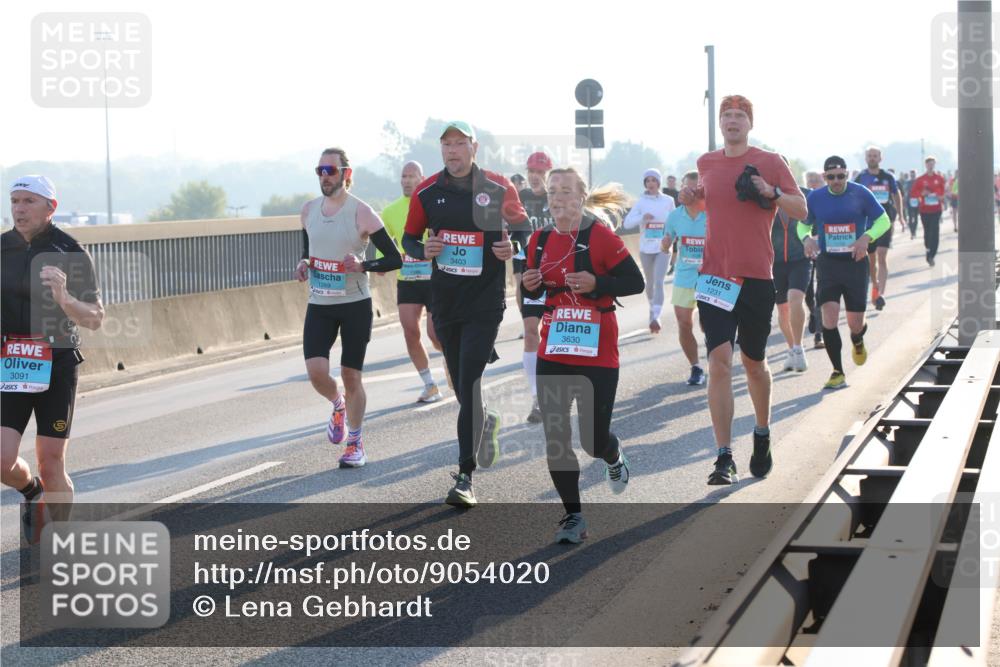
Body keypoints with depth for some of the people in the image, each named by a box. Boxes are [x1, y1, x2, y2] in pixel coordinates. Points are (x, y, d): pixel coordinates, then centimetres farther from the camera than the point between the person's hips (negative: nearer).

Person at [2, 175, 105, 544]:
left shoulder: (70, 252, -6)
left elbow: (95, 320, -6)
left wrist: (64, 298, -24)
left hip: (57, 367, -3)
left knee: (51, 465, 0)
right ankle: (32, 491, 25)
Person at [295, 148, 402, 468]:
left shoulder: (361, 213, -10)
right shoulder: (309, 210, 6)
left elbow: (394, 259, -8)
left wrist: (362, 265, -24)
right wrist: (303, 265, 0)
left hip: (355, 304, -4)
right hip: (319, 306, 4)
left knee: (351, 376, 1)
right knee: (316, 372, -12)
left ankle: (355, 443, 19)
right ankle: (338, 406, 23)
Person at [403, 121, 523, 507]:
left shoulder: (498, 188, -4)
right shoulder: (426, 192, 3)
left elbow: (523, 229, 8)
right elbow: (409, 238, 11)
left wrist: (512, 248, -13)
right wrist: (424, 250, -11)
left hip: (486, 302, -4)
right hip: (445, 300, 4)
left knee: (469, 383, -13)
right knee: (461, 384, 14)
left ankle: (465, 476, -12)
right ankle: (485, 423, 47)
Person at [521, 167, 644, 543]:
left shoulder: (599, 238, -10)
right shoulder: (540, 240, 7)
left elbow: (635, 282, -9)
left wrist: (595, 283, -22)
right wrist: (528, 285, -3)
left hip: (597, 354, -5)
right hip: (553, 354, 5)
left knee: (594, 440, -1)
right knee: (555, 439, 0)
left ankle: (614, 459, 38)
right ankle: (573, 517, 11)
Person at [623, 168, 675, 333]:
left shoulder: (668, 201, 1)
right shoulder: (641, 202, 0)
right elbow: (627, 223, -8)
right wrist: (642, 217, -23)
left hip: (663, 247, -2)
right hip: (646, 247, 2)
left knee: (659, 281, -16)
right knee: (650, 282, 16)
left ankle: (655, 317, -23)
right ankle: (652, 308, 41)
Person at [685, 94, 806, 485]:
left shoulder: (770, 162, -1)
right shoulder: (706, 163, 8)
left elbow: (801, 210, -1)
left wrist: (771, 193, -19)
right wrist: (691, 194, 6)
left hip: (757, 277, -1)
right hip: (715, 277, 1)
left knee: (754, 364, 12)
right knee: (719, 360, -12)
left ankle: (762, 435, 38)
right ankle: (724, 458, -13)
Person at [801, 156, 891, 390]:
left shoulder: (860, 194, -5)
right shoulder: (815, 198, 0)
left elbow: (883, 220, 0)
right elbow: (803, 224, 13)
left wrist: (866, 237, -18)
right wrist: (807, 238, -10)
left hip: (855, 263, -1)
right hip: (828, 263, 1)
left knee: (855, 323, 4)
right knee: (829, 316, -14)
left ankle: (858, 342, 44)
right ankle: (838, 373, -4)